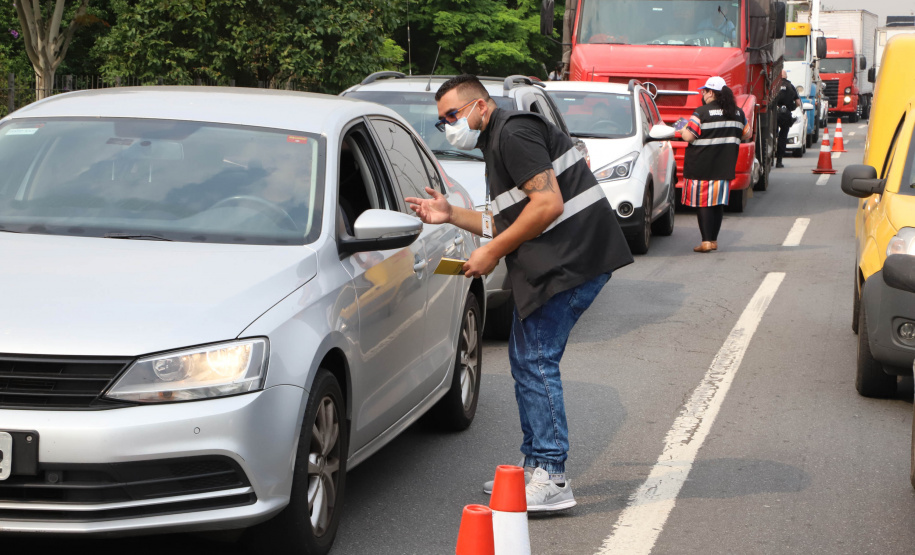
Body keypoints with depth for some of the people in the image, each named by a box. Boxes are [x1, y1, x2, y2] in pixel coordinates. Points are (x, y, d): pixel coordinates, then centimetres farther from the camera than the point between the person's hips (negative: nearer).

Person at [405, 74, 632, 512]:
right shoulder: (497, 143, 23)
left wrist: (492, 252, -14)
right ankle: (536, 466, 20)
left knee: (536, 362, -11)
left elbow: (548, 204, -20)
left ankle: (551, 480, -11)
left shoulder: (513, 133, -11)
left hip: (570, 259, -11)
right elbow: (509, 222, 24)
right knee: (525, 358, 14)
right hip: (554, 263, 11)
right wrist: (451, 215, 17)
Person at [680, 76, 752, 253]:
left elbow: (689, 136, -14)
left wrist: (682, 131, 7)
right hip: (724, 166, 6)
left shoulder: (702, 112, -12)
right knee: (718, 202, 11)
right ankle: (714, 240, 15)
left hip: (702, 166, -6)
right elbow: (747, 134, 17)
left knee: (702, 202, -1)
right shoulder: (738, 113, 8)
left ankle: (706, 241, -6)